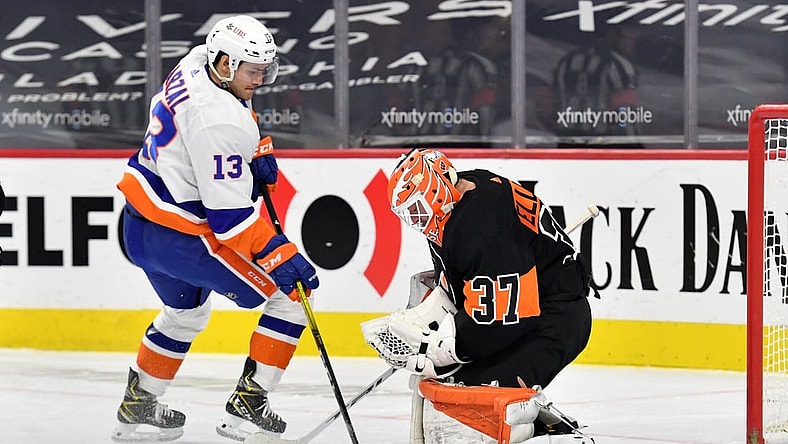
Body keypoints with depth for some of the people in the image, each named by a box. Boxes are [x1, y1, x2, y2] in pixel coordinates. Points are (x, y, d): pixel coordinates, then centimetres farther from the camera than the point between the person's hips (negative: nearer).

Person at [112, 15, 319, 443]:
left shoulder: (195, 62, 1)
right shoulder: (219, 122, -27)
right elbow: (229, 213, -27)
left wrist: (258, 152, 11)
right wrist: (280, 256, -25)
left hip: (140, 223, 10)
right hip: (179, 236, -10)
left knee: (186, 311, 33)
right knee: (292, 291, -3)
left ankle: (137, 408, 42)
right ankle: (246, 407, -3)